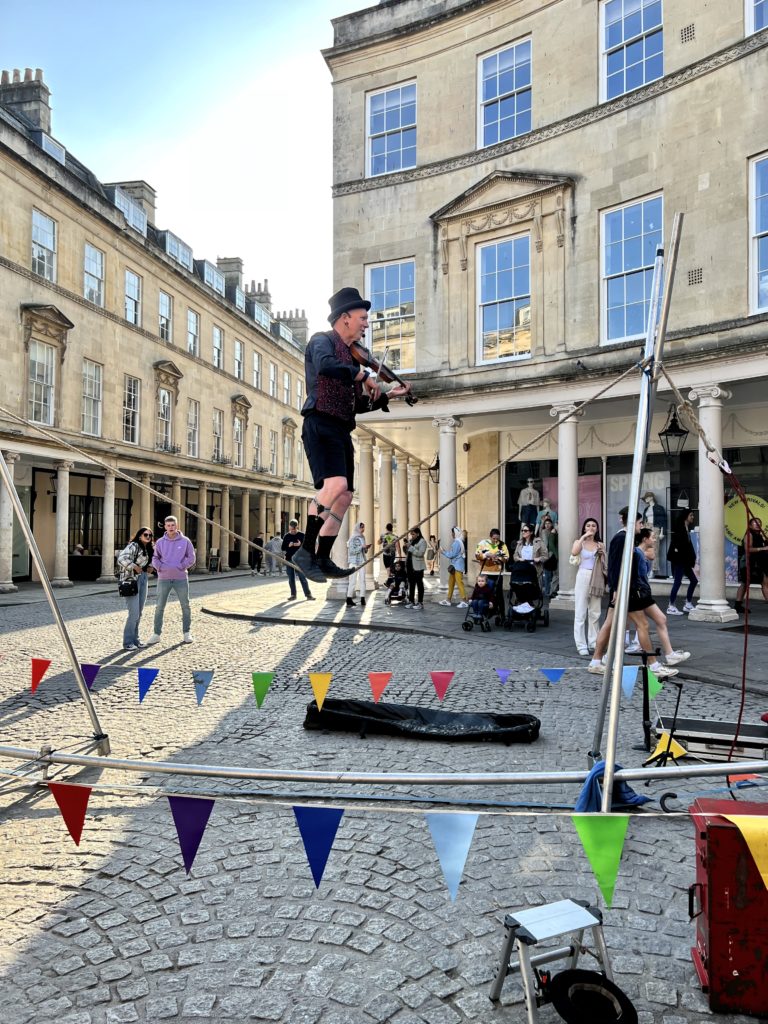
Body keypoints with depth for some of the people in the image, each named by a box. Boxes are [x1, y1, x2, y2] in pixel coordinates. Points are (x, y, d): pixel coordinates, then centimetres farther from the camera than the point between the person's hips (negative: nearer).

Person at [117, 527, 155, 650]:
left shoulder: (149, 549, 13)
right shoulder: (133, 546, -12)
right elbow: (121, 559, -23)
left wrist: (150, 567, 10)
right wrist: (135, 566, -22)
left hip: (143, 579, 9)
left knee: (139, 612, 13)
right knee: (134, 613, -11)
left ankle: (135, 639, 23)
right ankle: (127, 642, -2)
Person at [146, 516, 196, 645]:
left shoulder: (185, 541, 0)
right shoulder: (160, 542, 3)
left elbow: (191, 558, 0)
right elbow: (155, 558, 6)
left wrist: (180, 567, -12)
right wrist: (161, 567, -12)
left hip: (181, 578, -1)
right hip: (164, 579, 1)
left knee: (185, 606, 5)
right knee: (159, 607, 2)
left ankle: (186, 633, 16)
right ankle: (157, 634, 11)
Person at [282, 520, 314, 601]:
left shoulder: (302, 535, 2)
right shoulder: (286, 536, 8)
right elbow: (282, 548, 7)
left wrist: (300, 544, -17)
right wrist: (288, 546, -8)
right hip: (289, 560, 2)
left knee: (303, 577, -4)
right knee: (291, 578, 7)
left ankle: (308, 594, -2)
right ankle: (293, 594, 14)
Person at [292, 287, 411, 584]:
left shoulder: (350, 355, 23)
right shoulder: (322, 340, 0)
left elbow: (357, 405, 26)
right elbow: (325, 366, -26)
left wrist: (387, 395, 19)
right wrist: (365, 375, -17)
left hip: (341, 431, 9)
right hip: (320, 424, -9)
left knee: (344, 495, 6)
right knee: (336, 483, -27)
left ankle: (323, 559, 14)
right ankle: (306, 550, -19)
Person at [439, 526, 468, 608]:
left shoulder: (457, 542, -17)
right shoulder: (457, 542, 13)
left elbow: (452, 555, -17)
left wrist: (443, 552, -5)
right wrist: (447, 551, 11)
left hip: (457, 566, -10)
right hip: (454, 566, 10)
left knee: (459, 583, -7)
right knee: (451, 582, 14)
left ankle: (464, 601, -4)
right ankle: (448, 600, 20)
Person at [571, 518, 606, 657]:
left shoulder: (600, 545, 12)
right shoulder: (580, 542, 5)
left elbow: (604, 565, 15)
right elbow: (574, 553, -19)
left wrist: (602, 554, -3)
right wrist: (583, 537, -14)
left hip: (597, 580, 3)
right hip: (583, 577, -3)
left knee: (595, 613, 7)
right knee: (580, 613, -4)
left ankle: (594, 643, 15)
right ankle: (581, 645, -1)